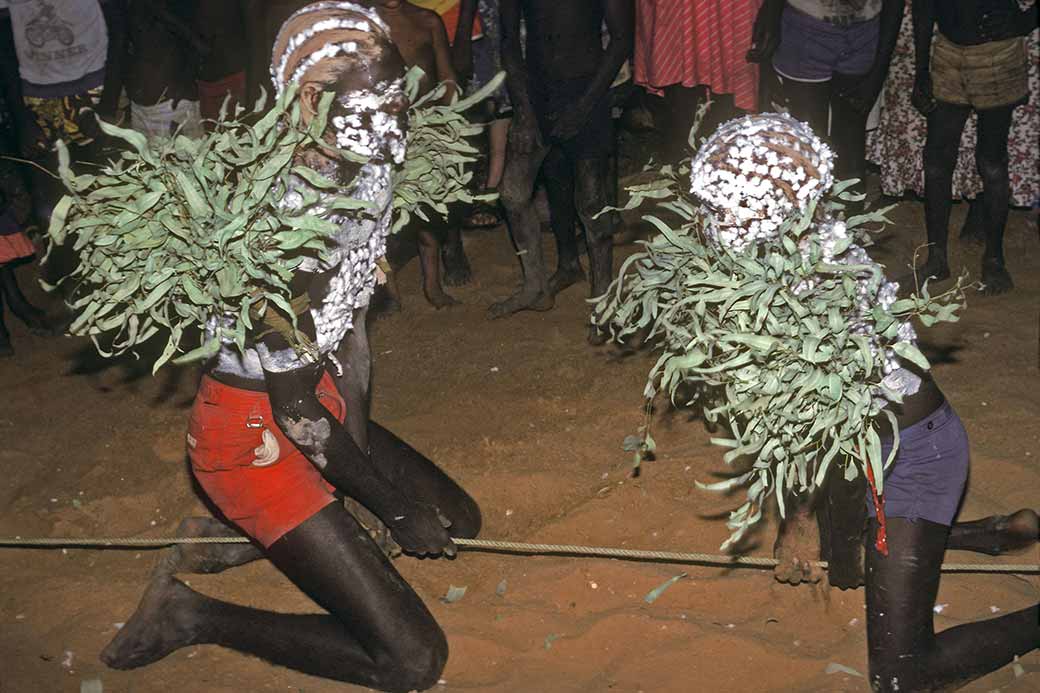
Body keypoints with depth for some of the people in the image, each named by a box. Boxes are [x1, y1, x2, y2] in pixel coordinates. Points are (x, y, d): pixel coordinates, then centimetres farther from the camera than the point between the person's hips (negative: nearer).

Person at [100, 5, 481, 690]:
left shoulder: (369, 178, -6)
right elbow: (294, 412, -23)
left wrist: (362, 445, 0)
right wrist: (395, 508, -11)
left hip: (321, 396, 9)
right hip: (251, 435, -8)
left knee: (459, 521, 20)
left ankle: (244, 539, 19)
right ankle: (188, 613, 4)